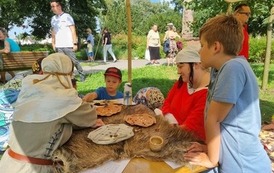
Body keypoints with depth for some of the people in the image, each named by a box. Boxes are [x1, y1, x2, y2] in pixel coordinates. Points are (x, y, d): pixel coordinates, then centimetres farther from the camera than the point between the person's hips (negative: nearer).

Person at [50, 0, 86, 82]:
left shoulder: (67, 16, -2)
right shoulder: (53, 19, 13)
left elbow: (73, 31, -4)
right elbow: (53, 32, 19)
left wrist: (75, 43, -10)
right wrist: (53, 43, 13)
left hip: (68, 45, -5)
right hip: (58, 46, 5)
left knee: (74, 61, 0)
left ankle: (82, 75, 15)